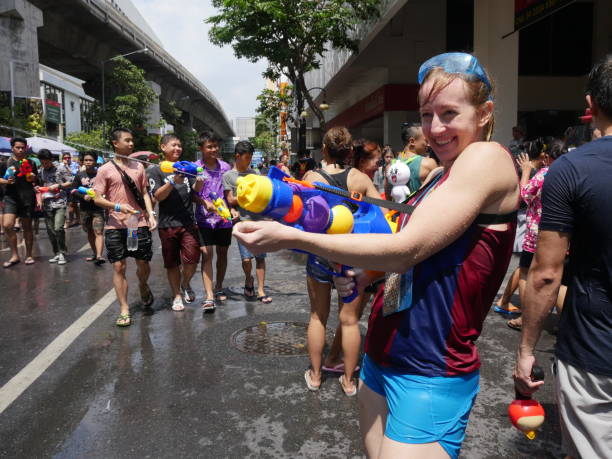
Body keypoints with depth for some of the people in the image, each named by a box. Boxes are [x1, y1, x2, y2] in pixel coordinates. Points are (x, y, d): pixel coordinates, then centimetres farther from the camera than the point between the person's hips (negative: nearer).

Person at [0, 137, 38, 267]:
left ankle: (29, 255, 19)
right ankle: (14, 255, 0)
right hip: (11, 197, 0)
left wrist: (33, 177, -6)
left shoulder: (30, 163, 9)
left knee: (27, 227, 6)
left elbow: (37, 181, 15)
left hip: (27, 197, 0)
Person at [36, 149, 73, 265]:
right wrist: (37, 188, 2)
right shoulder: (41, 172, 13)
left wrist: (58, 186, -11)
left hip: (60, 203, -5)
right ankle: (56, 253, 16)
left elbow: (71, 183, 0)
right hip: (47, 205, 5)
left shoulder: (61, 169, 1)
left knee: (58, 228, -15)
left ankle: (62, 253, -2)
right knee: (50, 230, 6)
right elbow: (40, 184, 24)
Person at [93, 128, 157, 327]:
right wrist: (118, 206, -17)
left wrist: (151, 214, -1)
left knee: (143, 264, 6)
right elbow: (97, 199, -1)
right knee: (119, 267, 1)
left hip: (140, 224, 2)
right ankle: (124, 310, 10)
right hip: (116, 225, -2)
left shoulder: (138, 166, 10)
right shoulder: (105, 170, 1)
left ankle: (144, 288, 39)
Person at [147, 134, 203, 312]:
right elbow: (158, 196, -7)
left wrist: (199, 182, -18)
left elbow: (196, 190, 4)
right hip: (167, 224, -1)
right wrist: (173, 181, -21)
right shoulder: (156, 170, 3)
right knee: (172, 263, 8)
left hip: (188, 222, 2)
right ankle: (177, 295, 24)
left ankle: (185, 284, 23)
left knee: (192, 259, -7)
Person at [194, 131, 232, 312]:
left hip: (224, 217, 3)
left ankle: (219, 288, 31)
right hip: (205, 218, -3)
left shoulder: (225, 167, 5)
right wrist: (205, 203, -19)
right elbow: (192, 194, -2)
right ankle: (209, 296, -9)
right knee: (207, 254, -9)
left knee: (222, 253, 13)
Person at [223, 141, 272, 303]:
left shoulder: (254, 173, 13)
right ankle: (248, 280, 21)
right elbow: (231, 200, -2)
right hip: (242, 222, -3)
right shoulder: (228, 176, 3)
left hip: (258, 220, 3)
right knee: (246, 258, -9)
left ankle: (261, 290, 11)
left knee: (260, 257, 3)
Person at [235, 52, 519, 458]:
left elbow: (407, 249, -21)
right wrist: (364, 277, 1)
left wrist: (292, 237, -21)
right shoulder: (442, 176, 12)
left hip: (429, 375, -8)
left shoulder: (488, 158, -13)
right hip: (382, 356, 8)